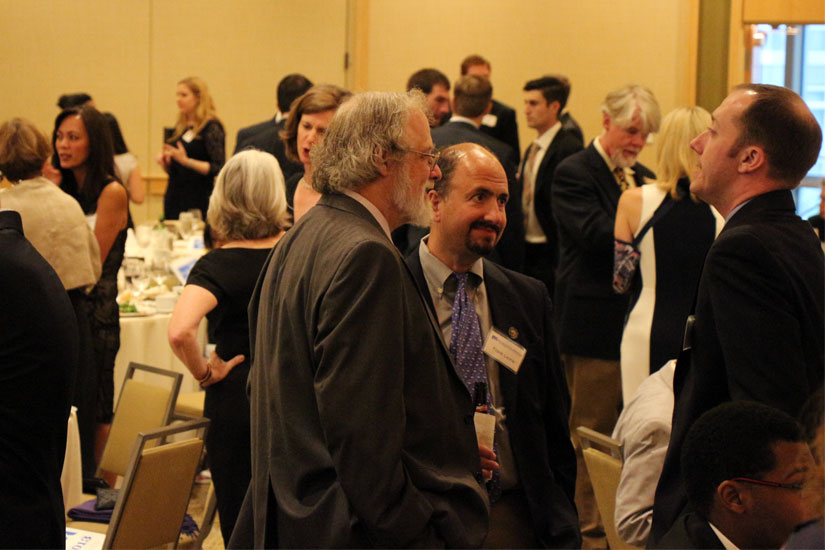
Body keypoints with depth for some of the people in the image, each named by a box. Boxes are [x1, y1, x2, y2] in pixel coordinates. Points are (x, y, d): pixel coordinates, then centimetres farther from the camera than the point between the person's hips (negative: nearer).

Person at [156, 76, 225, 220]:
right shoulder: (179, 129, 14)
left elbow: (218, 169, -15)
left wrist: (186, 161, -22)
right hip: (173, 197, 7)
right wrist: (164, 161, 0)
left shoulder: (212, 128, -7)